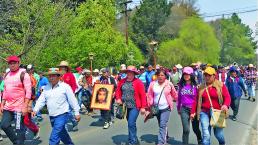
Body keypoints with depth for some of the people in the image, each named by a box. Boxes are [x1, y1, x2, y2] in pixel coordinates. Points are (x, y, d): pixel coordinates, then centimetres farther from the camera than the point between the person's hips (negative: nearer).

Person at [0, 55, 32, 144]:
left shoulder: (23, 74, -8)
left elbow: (28, 91, -13)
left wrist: (25, 106, -18)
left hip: (19, 107, -7)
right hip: (7, 106, 7)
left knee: (19, 129, -1)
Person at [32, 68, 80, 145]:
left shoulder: (65, 86, -8)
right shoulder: (46, 88, 7)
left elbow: (72, 100, -6)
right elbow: (41, 100, 5)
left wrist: (77, 113, -4)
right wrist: (35, 110, -10)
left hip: (62, 115, -6)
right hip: (52, 116, 6)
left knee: (54, 138, -12)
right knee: (62, 134, 21)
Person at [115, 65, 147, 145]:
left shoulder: (138, 82, -10)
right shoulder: (122, 81, 5)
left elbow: (143, 95, -11)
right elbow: (118, 91, 14)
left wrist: (143, 107, -13)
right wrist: (118, 98, -5)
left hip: (134, 106, -5)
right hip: (125, 106, 6)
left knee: (131, 124, -11)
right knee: (131, 124, 18)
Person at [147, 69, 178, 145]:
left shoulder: (169, 84, -7)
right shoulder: (152, 84, -4)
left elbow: (175, 95, 3)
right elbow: (150, 96, -2)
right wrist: (149, 106, -4)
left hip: (166, 108, -3)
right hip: (156, 108, 3)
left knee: (163, 125, -11)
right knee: (161, 125, 18)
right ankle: (165, 137, 41)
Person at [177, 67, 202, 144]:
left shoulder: (195, 85, -6)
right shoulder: (181, 85, 3)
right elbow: (179, 97, 12)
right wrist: (178, 108, 18)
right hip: (184, 109, 1)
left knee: (195, 128, 13)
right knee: (186, 130, -2)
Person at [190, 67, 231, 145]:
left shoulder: (221, 85, 1)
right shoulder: (201, 87, 8)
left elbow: (227, 97, -7)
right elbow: (196, 100, 9)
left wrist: (225, 105, -27)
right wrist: (193, 112, 7)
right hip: (204, 113, 2)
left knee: (218, 133, 8)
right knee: (206, 134, -4)